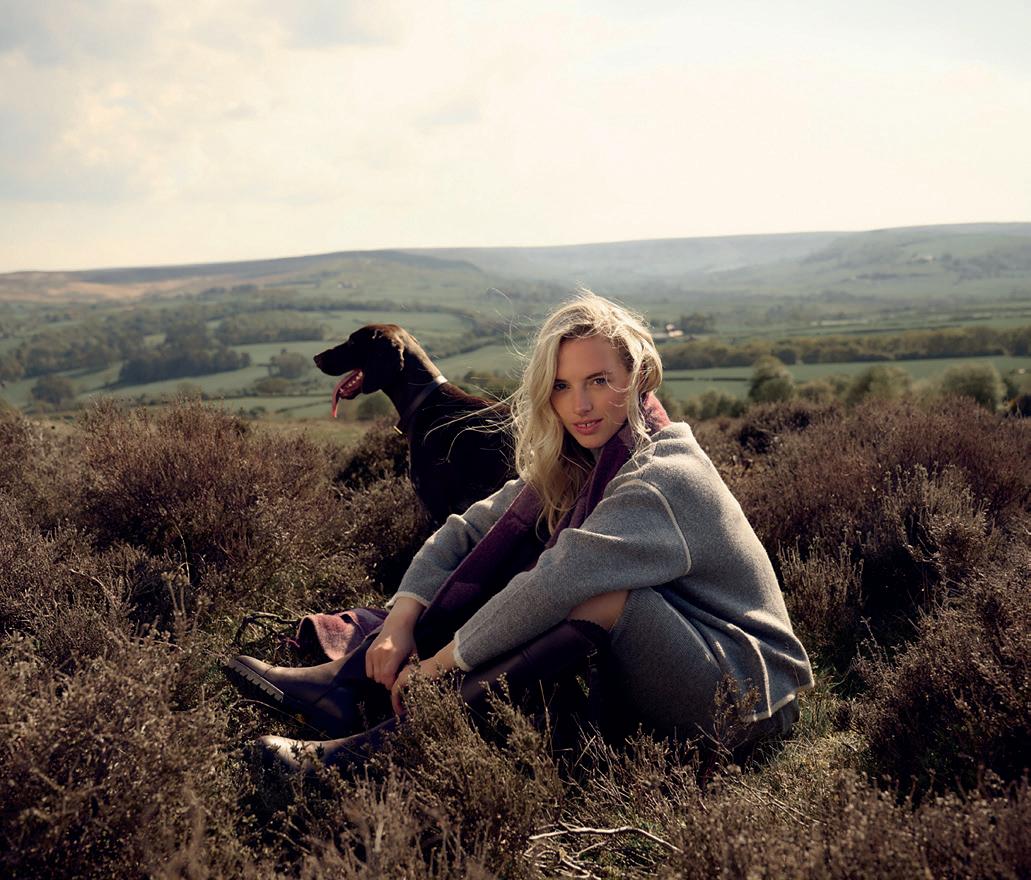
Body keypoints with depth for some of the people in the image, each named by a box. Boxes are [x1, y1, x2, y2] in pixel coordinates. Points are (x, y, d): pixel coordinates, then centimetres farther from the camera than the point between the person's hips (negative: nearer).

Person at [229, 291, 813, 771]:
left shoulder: (663, 477, -23)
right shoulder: (572, 467, 3)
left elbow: (556, 583, -33)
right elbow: (468, 532, -1)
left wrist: (446, 660, -25)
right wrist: (401, 623, -16)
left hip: (745, 689, -7)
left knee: (595, 583, -34)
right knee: (508, 554, -5)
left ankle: (403, 737, -34)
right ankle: (348, 684, -13)